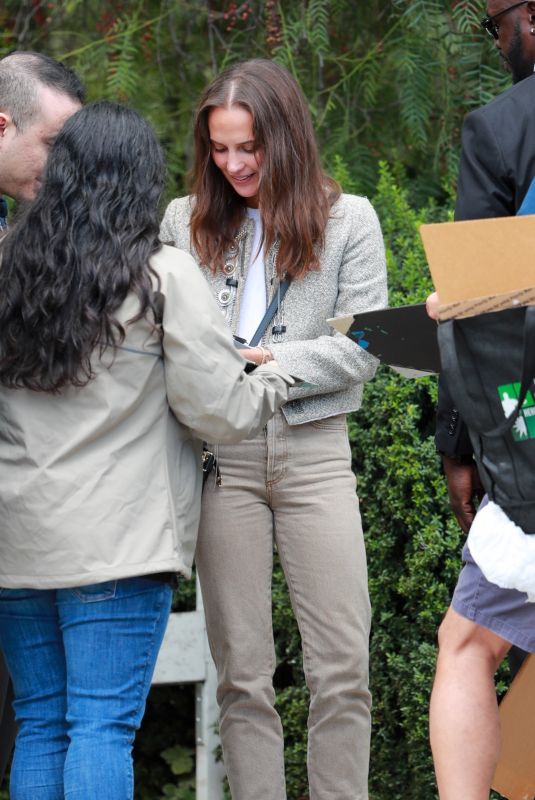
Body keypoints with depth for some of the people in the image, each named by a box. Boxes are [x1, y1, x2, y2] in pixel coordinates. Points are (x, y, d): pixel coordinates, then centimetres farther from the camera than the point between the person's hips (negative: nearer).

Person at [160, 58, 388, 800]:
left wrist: (262, 363, -13)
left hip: (313, 449, -1)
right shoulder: (185, 222, 8)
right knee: (241, 672, 2)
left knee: (342, 669, -3)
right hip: (221, 454, 1)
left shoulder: (347, 220, 4)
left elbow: (361, 349, -2)